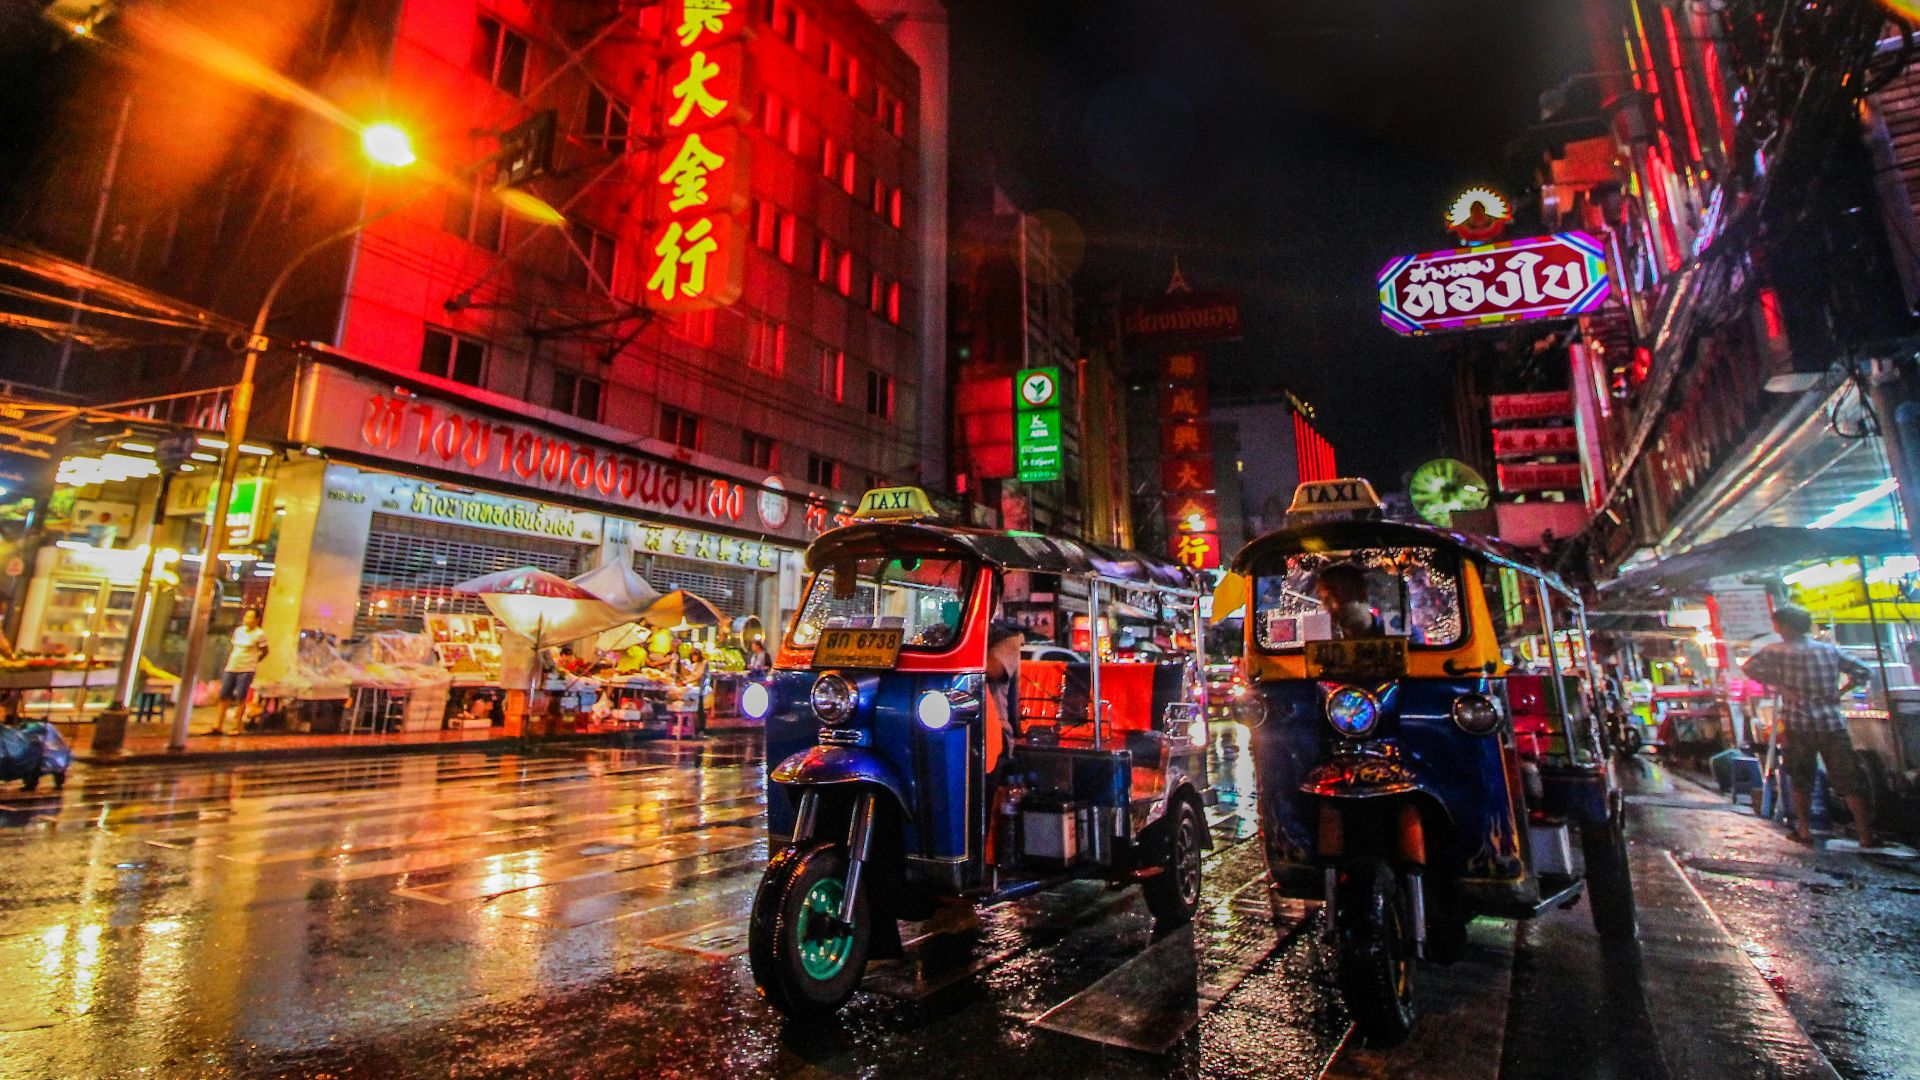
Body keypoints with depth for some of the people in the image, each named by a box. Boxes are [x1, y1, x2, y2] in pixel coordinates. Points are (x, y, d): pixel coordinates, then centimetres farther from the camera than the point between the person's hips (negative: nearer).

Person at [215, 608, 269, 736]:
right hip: (231, 668, 6)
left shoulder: (260, 634, -6)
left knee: (241, 698, -3)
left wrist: (253, 662, 5)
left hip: (246, 670, -6)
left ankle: (237, 727, 4)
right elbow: (233, 648, 20)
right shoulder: (238, 630, 11)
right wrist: (228, 663, 13)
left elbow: (264, 652, 2)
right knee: (223, 695, 5)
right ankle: (219, 726, 11)